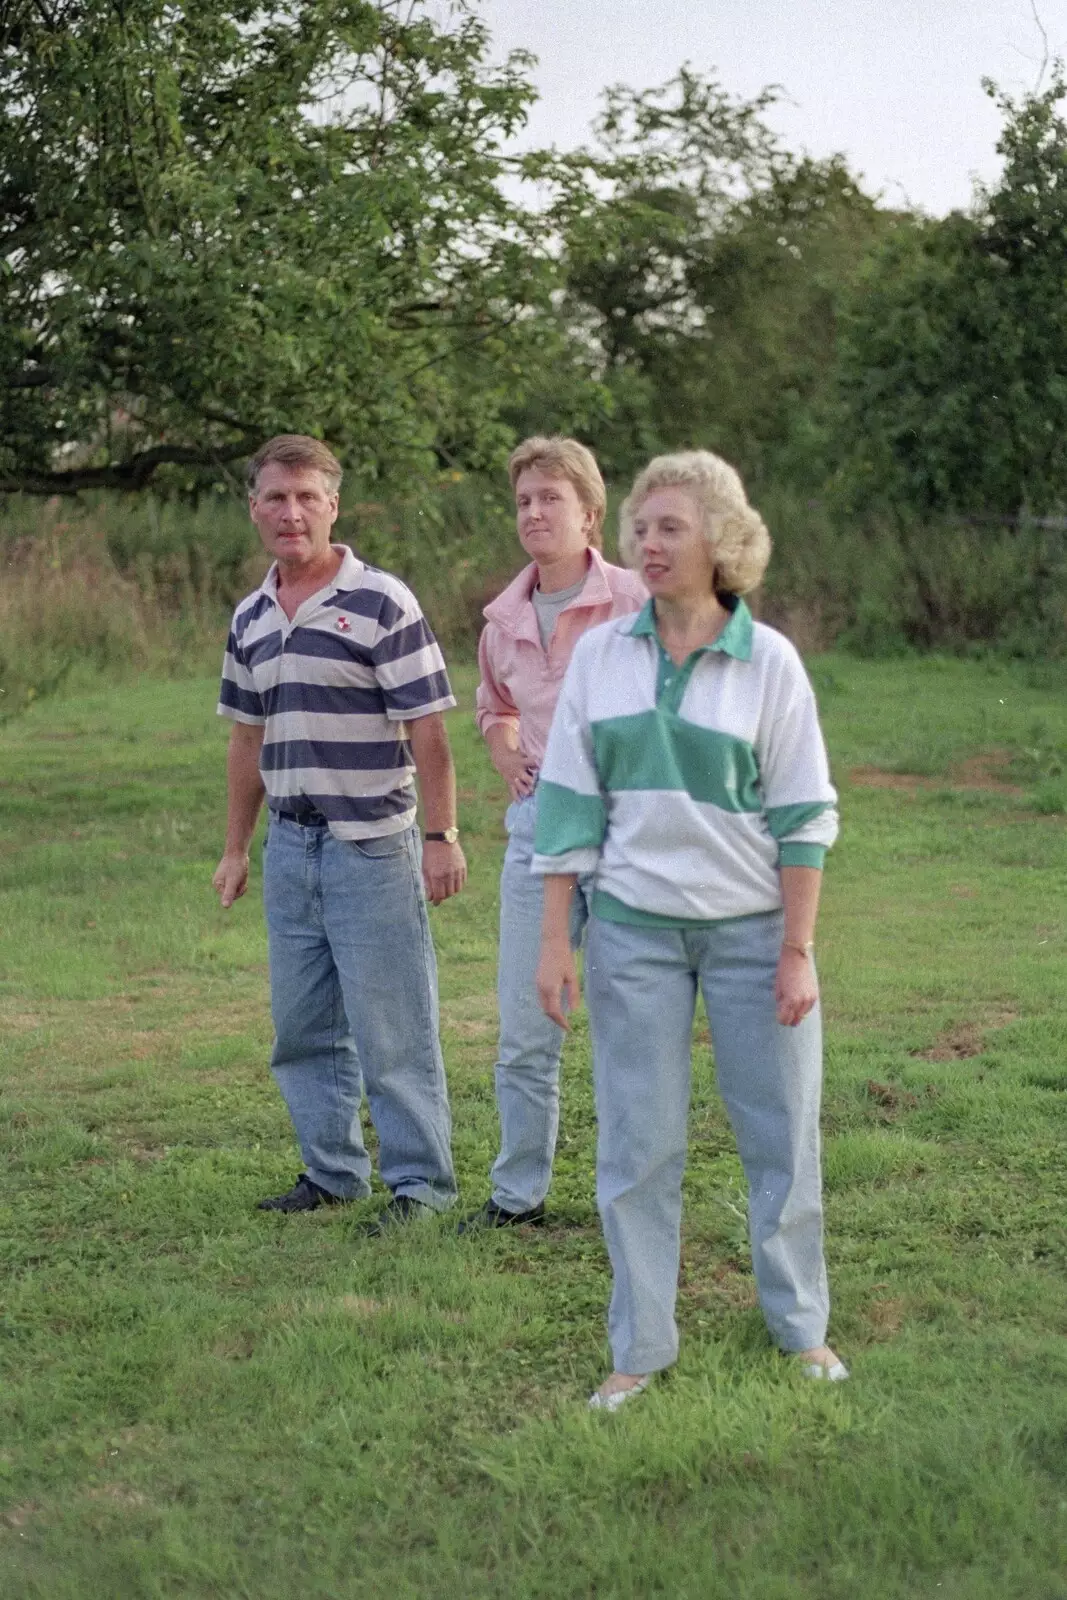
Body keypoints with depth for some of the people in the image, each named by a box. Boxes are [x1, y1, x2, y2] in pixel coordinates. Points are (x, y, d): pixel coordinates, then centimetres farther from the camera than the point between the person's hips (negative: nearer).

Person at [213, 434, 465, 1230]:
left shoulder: (382, 604, -9)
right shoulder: (250, 619, 10)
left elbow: (428, 731, -11)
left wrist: (442, 837, -15)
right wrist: (237, 848, 18)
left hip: (371, 845, -6)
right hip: (289, 849, 7)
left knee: (392, 1028, -2)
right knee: (303, 1027, 13)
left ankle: (421, 1182, 8)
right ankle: (332, 1171, 25)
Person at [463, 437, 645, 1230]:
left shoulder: (634, 604, -9)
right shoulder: (505, 619, 9)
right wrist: (504, 751, 9)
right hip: (538, 820, 5)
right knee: (525, 1027, 9)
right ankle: (518, 1193, 22)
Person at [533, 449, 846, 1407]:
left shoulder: (768, 662, -4)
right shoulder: (601, 656, 2)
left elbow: (803, 816, -3)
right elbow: (570, 800, 4)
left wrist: (798, 951, -7)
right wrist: (555, 939, 0)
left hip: (752, 928, -1)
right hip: (633, 930, 1)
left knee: (783, 1135, 8)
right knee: (636, 1145, 4)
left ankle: (801, 1327, 26)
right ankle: (640, 1348, 16)